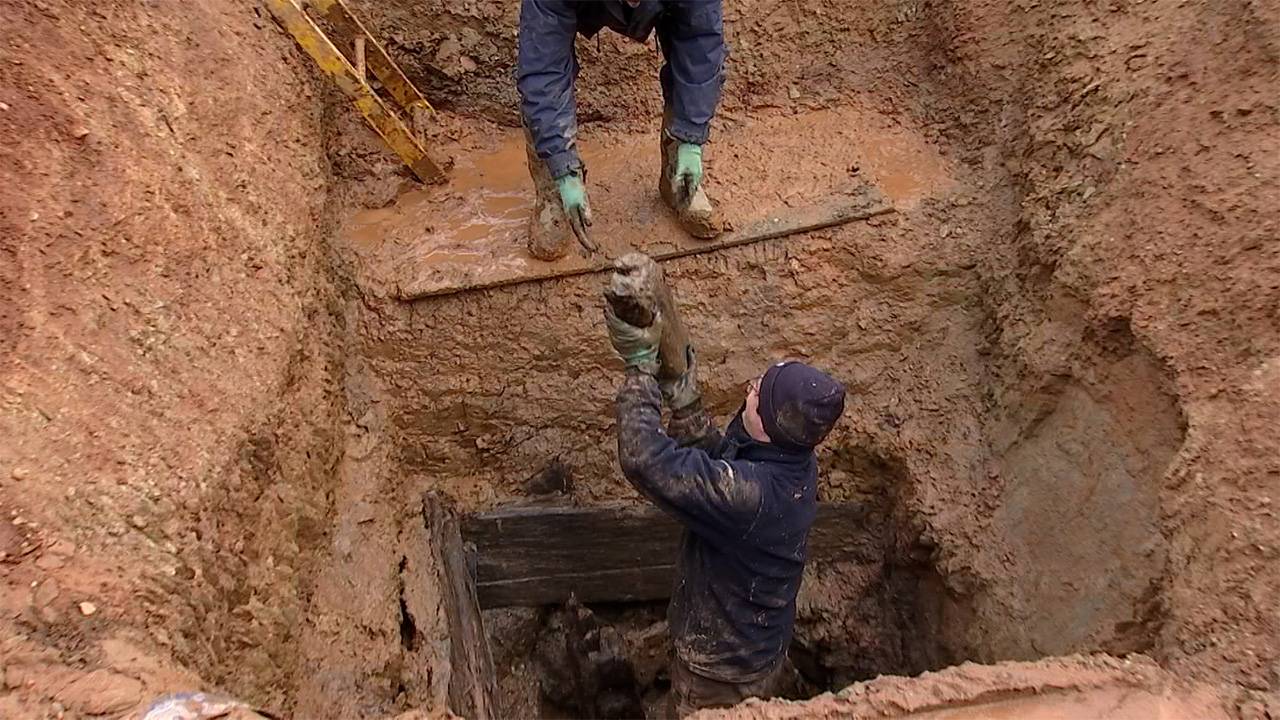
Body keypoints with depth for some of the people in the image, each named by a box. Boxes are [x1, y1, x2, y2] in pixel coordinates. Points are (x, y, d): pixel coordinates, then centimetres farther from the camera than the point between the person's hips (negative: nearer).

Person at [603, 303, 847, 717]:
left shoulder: (748, 492, -43)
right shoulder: (796, 462, -15)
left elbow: (644, 459, -44)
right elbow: (715, 459, -3)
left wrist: (641, 365, -36)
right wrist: (685, 402, -19)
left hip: (723, 673, -7)